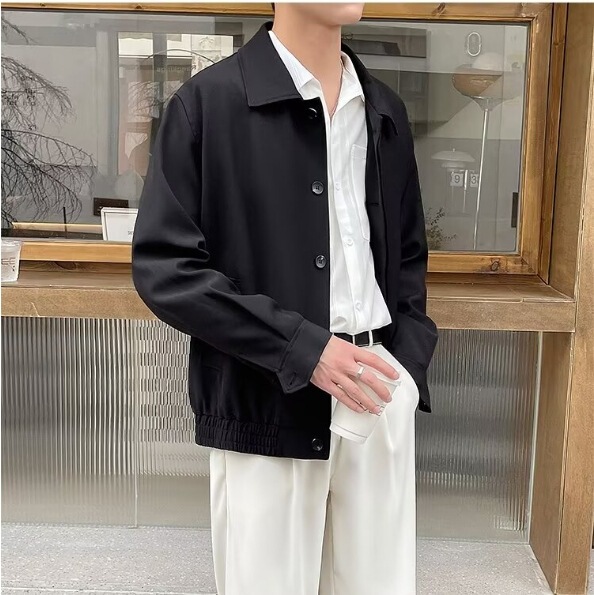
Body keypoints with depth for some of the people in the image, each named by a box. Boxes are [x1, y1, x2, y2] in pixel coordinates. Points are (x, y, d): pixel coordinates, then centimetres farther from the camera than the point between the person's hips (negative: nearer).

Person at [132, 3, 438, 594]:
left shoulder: (385, 110, 10)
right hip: (268, 403, -4)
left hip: (379, 394, 5)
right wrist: (300, 347, -16)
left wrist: (408, 363, 2)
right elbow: (162, 265, -10)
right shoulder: (209, 101, -6)